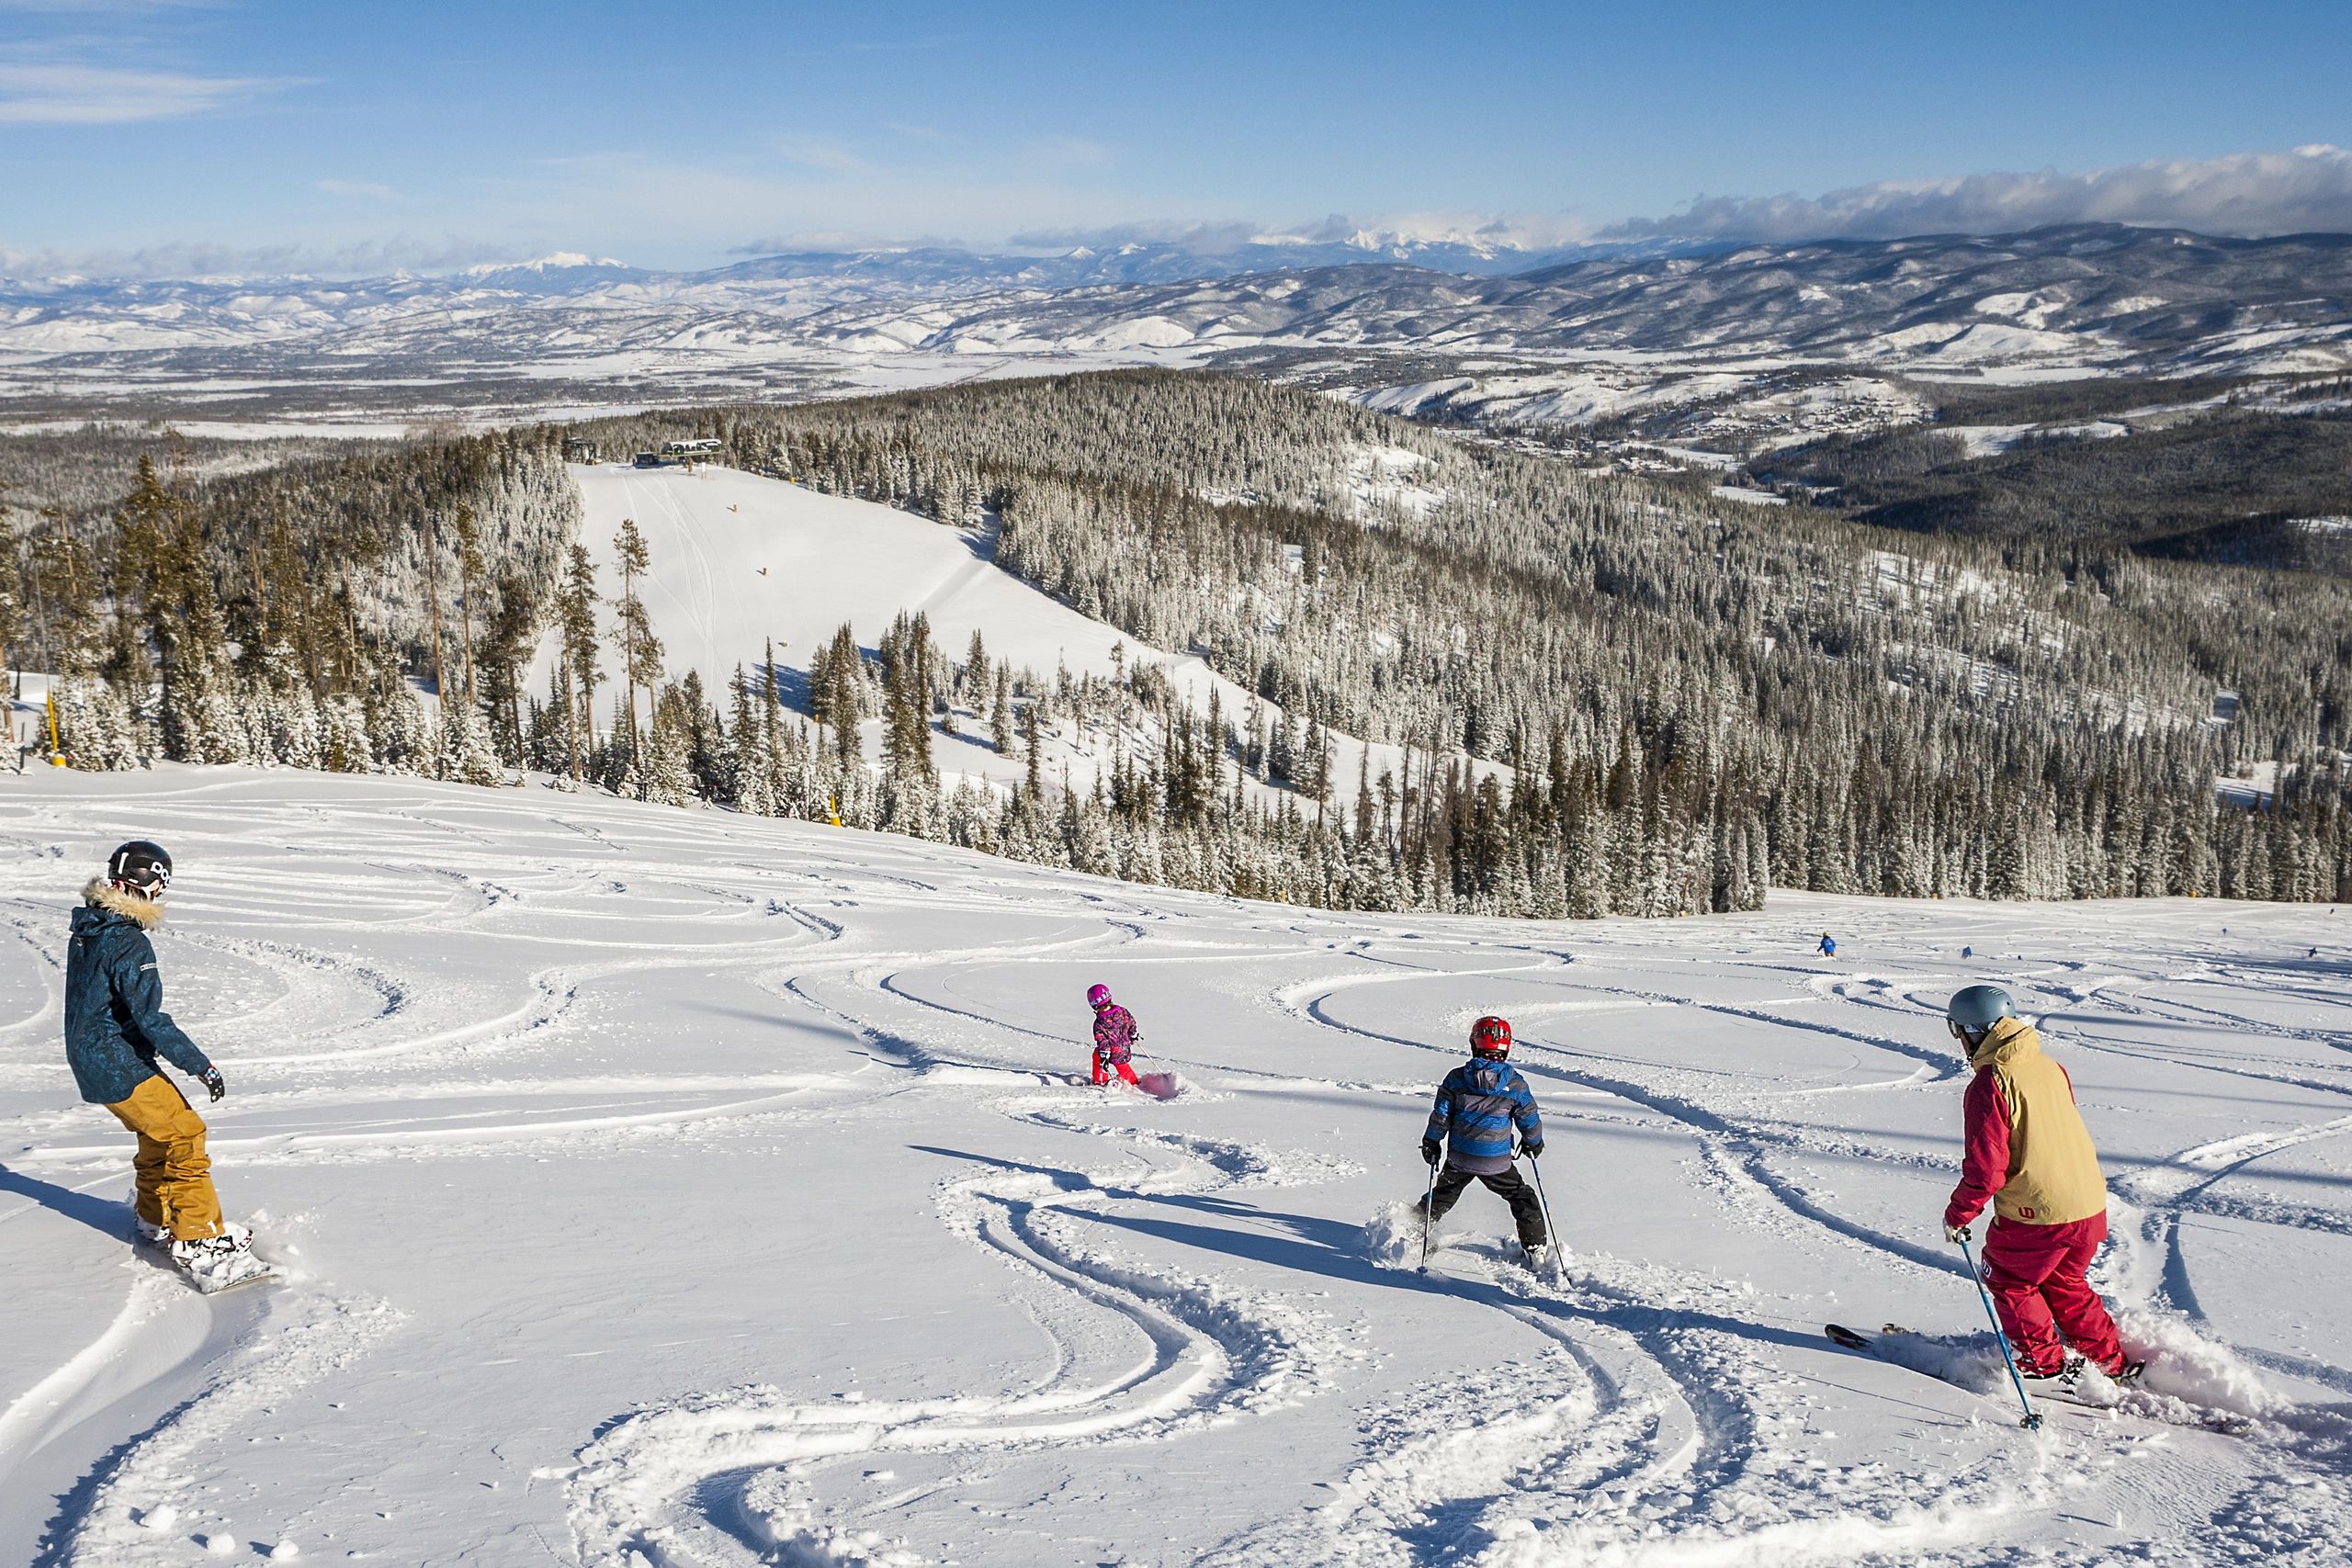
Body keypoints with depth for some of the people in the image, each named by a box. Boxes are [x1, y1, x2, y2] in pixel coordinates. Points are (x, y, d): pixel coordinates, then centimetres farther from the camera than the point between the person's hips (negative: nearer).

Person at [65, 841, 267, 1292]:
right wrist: (200, 1065, -23)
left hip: (89, 1062, 9)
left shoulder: (85, 931, 7)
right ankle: (200, 1242, -7)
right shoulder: (129, 943, -23)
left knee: (158, 1133, 23)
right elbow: (150, 1019, -26)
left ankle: (156, 1221, 37)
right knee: (184, 1136, -6)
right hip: (120, 1069, -9)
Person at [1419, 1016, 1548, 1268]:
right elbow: (1529, 1121, 0)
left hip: (1459, 1158, 2)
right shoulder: (1515, 1085, -9)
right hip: (1496, 1162, -1)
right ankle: (1535, 1249, 15)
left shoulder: (1456, 1078, -7)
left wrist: (1431, 1142, 12)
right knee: (1522, 1197, 17)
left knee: (1442, 1195, 22)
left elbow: (1440, 1116, -3)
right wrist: (1534, 1143, 20)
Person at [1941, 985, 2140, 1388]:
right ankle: (2113, 1361, 32)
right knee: (2064, 1281, 28)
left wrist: (1957, 1215, -6)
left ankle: (2046, 1364, 23)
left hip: (2035, 1214, -7)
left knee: (2007, 1280, 18)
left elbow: (1985, 1169, -20)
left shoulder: (1990, 1085, -18)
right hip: (2091, 1204, 7)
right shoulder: (2049, 1067, 6)